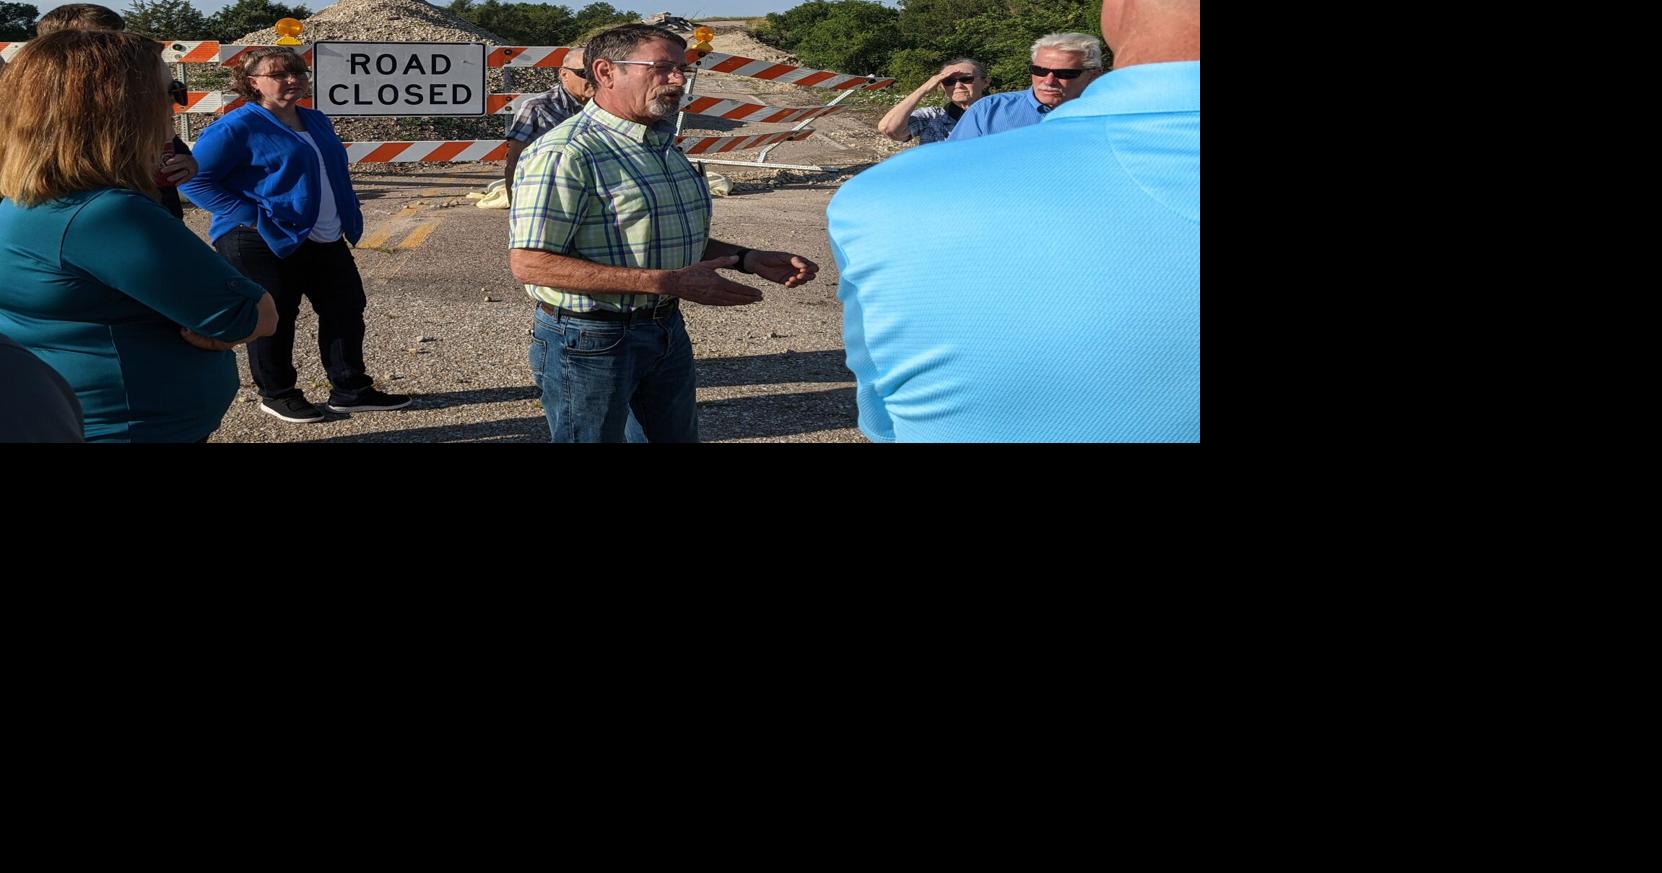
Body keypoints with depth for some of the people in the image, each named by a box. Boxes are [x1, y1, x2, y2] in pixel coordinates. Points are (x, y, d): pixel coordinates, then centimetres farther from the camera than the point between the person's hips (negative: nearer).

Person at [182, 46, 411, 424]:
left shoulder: (315, 121, 12)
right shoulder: (238, 127, -13)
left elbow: (334, 175, 27)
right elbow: (196, 180, -16)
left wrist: (349, 219, 13)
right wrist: (249, 215, -20)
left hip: (326, 241, 8)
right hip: (264, 244, -8)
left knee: (346, 309, 10)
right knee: (273, 320, 4)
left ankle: (351, 389, 22)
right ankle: (277, 394, 21)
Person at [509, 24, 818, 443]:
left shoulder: (664, 145, 11)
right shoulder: (565, 153, -20)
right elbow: (529, 263, -27)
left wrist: (749, 260, 5)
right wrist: (666, 282, -31)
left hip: (668, 330, 9)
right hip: (590, 340, -9)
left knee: (677, 434, 20)